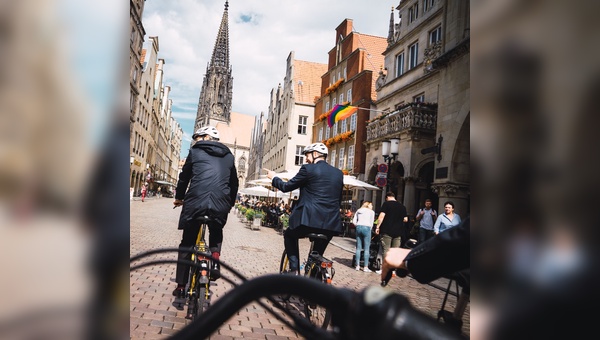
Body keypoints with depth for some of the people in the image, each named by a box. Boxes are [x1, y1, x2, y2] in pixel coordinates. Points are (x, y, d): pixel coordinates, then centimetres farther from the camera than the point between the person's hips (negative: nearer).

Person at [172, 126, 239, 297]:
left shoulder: (195, 151, 12)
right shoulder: (229, 156, 19)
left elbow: (184, 176, 17)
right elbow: (234, 183, 21)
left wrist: (179, 197, 32)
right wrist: (230, 204, 34)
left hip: (195, 201, -2)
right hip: (220, 204, 2)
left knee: (187, 244, 14)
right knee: (216, 233, 31)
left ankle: (181, 286, 18)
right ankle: (215, 259, 6)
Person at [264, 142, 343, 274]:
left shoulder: (308, 169, -3)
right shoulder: (339, 173, 13)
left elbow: (286, 187, 4)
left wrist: (274, 178, 23)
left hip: (310, 220, -5)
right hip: (332, 224, 5)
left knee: (289, 235, 25)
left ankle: (294, 269, 12)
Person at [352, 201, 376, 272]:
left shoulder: (358, 211, 19)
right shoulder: (371, 212, 8)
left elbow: (354, 221, 11)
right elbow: (371, 223, 3)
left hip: (358, 227, 4)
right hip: (366, 228, -4)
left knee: (358, 248, 8)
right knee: (367, 248, 0)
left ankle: (357, 266, 11)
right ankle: (365, 267, 0)